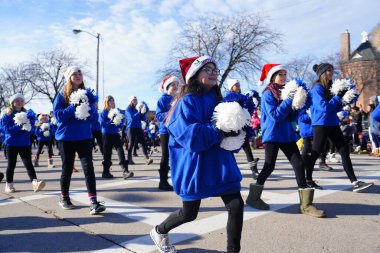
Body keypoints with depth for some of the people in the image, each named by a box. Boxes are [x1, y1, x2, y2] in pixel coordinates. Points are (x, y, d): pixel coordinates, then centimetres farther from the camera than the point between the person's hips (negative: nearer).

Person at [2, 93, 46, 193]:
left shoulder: (27, 114, 6)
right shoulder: (7, 115, -4)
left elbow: (31, 128, 3)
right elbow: (7, 129, -14)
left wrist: (25, 126, -17)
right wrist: (20, 125, -26)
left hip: (25, 143, 2)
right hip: (12, 144, -2)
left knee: (28, 163, -8)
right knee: (11, 164, 8)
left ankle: (35, 182, -19)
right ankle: (9, 185, 22)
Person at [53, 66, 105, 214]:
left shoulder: (87, 94, 6)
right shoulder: (62, 95, -1)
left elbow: (94, 115, 4)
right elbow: (58, 115, -10)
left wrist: (86, 109, -16)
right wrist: (74, 106, -20)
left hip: (84, 136, 2)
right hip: (66, 137, -1)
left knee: (88, 167, -10)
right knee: (67, 168, 10)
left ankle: (93, 202, -12)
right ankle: (64, 198, 31)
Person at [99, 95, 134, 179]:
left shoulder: (117, 111, 9)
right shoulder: (103, 113, -3)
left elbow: (121, 124, 9)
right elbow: (103, 124, -13)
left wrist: (119, 123, -13)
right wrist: (112, 121, -23)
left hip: (116, 134, 3)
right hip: (107, 135, -3)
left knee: (121, 152, -9)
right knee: (107, 154, 5)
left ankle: (125, 171, -16)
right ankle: (105, 172, 19)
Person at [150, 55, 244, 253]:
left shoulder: (218, 100, 8)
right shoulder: (187, 102, -13)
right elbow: (190, 135, -25)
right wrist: (219, 131, -24)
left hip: (220, 162, 6)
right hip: (194, 165, -6)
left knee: (236, 205, -5)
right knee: (189, 213, 10)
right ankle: (159, 231, 40)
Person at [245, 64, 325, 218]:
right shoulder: (267, 94, -7)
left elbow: (292, 117, 11)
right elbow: (275, 115, -20)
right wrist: (289, 100, -20)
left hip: (287, 134, 7)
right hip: (272, 135, -6)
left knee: (299, 164, -2)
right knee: (269, 166, -2)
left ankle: (306, 204, 1)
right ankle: (253, 197, 17)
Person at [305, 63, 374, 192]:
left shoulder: (329, 87, 13)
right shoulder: (317, 88, -11)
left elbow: (335, 108, 18)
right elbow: (324, 107, -20)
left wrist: (340, 101, -1)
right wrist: (338, 96, -14)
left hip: (333, 124, 8)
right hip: (321, 124, -8)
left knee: (344, 151, 3)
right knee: (315, 153, 0)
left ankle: (354, 182, 5)